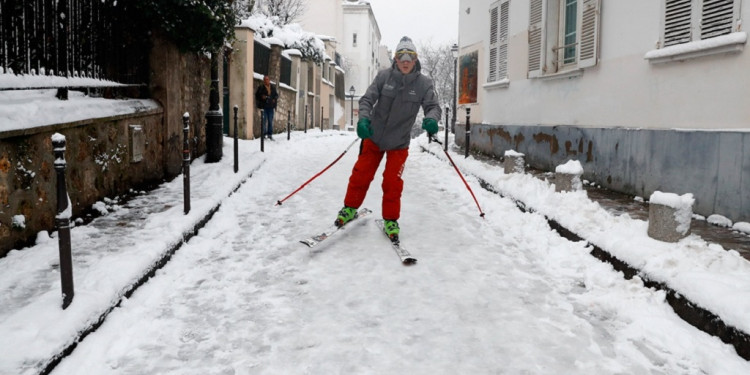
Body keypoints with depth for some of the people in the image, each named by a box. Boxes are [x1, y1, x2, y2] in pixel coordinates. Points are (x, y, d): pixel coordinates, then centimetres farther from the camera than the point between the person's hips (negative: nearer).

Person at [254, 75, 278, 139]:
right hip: (263, 107, -4)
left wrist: (274, 99, -1)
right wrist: (262, 97, -17)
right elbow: (257, 95, 1)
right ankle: (263, 134, 2)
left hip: (271, 107, 4)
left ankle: (270, 134, 16)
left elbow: (276, 95, 18)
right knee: (263, 120, -3)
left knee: (270, 121, 8)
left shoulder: (273, 88, 11)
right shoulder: (261, 88, 0)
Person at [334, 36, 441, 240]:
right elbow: (367, 99, -14)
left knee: (393, 183, 0)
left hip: (399, 142, 0)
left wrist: (431, 119, -38)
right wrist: (364, 118, -34)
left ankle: (390, 220, 18)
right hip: (373, 137, 1)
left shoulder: (424, 82, -11)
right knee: (361, 175, 8)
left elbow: (432, 106, -14)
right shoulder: (384, 76, -12)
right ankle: (350, 208, 29)